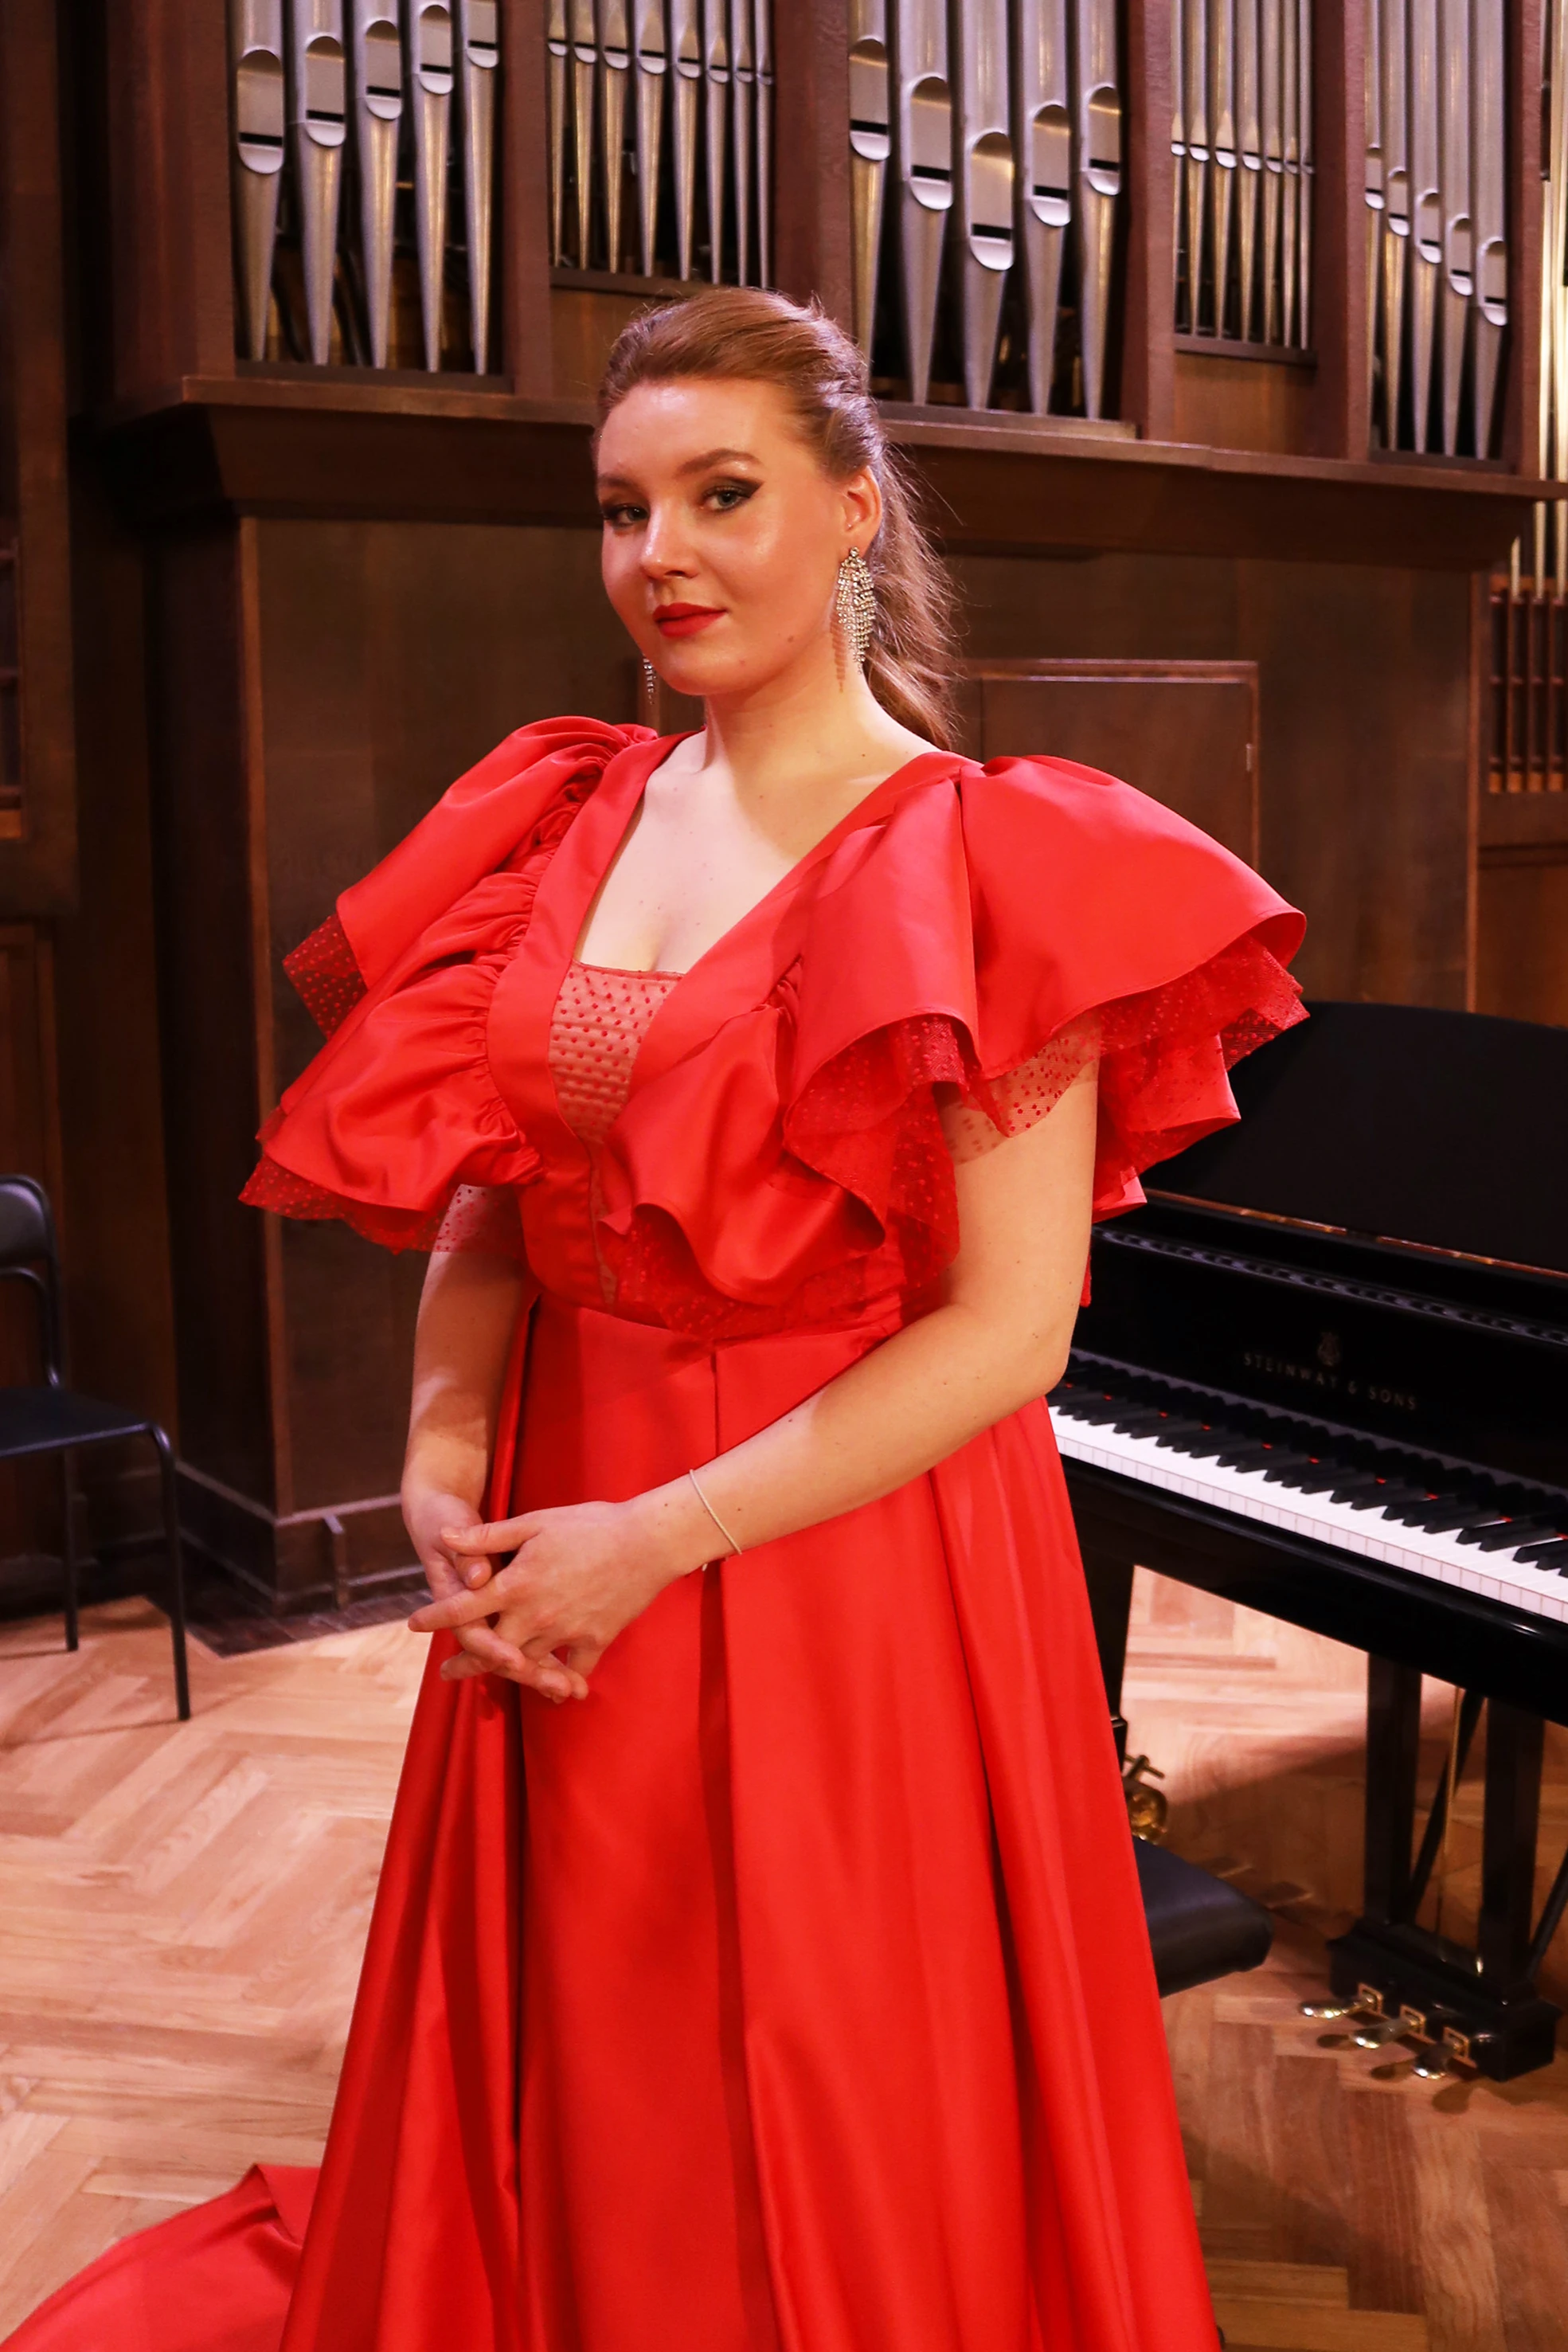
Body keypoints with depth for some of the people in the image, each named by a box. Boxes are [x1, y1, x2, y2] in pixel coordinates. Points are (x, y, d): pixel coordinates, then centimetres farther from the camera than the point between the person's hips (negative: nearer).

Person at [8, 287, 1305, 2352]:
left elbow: (1009, 1328, -17)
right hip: (560, 1559, 5)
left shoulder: (977, 861, -12)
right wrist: (446, 1463, -8)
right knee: (558, 2119, 21)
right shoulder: (567, 824, 6)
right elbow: (481, 1203, 9)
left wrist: (657, 1539, -19)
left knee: (835, 2157, 13)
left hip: (846, 1549, -5)